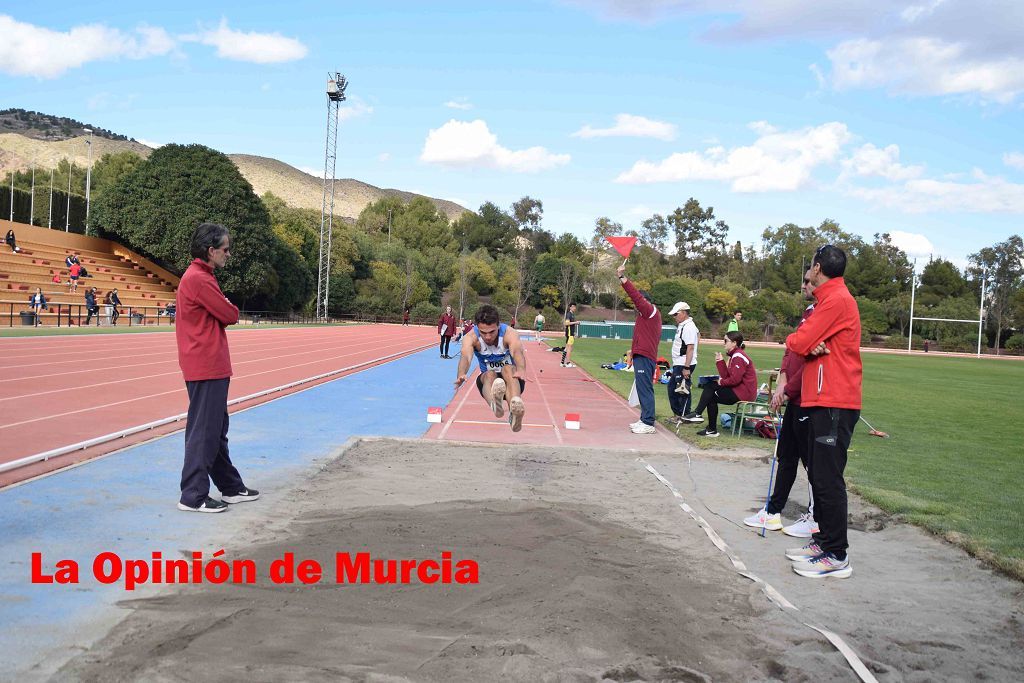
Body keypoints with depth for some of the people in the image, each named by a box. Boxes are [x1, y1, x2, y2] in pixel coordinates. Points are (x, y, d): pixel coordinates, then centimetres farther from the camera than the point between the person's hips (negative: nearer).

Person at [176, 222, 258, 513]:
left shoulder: (201, 277, 16)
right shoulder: (198, 279, -17)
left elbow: (218, 315, 17)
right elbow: (231, 315, -15)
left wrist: (222, 308, -2)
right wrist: (227, 307, 4)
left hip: (211, 366, 11)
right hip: (206, 367, -11)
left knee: (217, 429, 16)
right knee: (204, 431, -5)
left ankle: (231, 487, 27)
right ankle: (193, 497, 2)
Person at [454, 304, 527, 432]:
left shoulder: (509, 333, -19)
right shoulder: (471, 337, -16)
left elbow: (517, 351, -41)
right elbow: (466, 356, -37)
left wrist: (521, 370, -64)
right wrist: (461, 374, -60)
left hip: (511, 379, -1)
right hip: (487, 380, 1)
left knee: (508, 369, -35)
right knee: (490, 374, -34)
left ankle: (515, 411, -65)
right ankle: (494, 402, -69)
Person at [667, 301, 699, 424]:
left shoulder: (688, 327, -17)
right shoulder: (682, 326, 14)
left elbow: (690, 348, -22)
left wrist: (686, 368, -25)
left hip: (684, 365, -11)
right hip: (678, 364, 11)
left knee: (682, 391, -5)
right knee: (672, 387, 16)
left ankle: (684, 416, 4)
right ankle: (677, 414, 24)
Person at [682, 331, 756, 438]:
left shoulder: (739, 357, -14)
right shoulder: (734, 355, 17)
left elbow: (735, 379, -23)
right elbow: (726, 376, 9)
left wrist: (721, 383, -9)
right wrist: (720, 361, 4)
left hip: (743, 392, -10)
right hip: (738, 390, 10)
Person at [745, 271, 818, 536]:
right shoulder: (808, 313, 15)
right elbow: (791, 349, 18)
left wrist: (787, 392, -14)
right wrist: (782, 382, 4)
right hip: (795, 400, 10)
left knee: (811, 460, 2)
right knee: (786, 456, 15)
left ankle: (815, 519, 15)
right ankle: (773, 512, 25)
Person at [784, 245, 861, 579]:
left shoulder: (837, 300, -14)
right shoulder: (830, 299, 20)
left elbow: (797, 343, -19)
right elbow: (803, 343, 16)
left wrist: (793, 339, 4)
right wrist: (809, 344, -7)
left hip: (834, 404, -11)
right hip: (822, 401, 11)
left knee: (828, 479, -8)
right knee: (819, 475, 15)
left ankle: (836, 556, -2)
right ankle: (824, 541, 24)